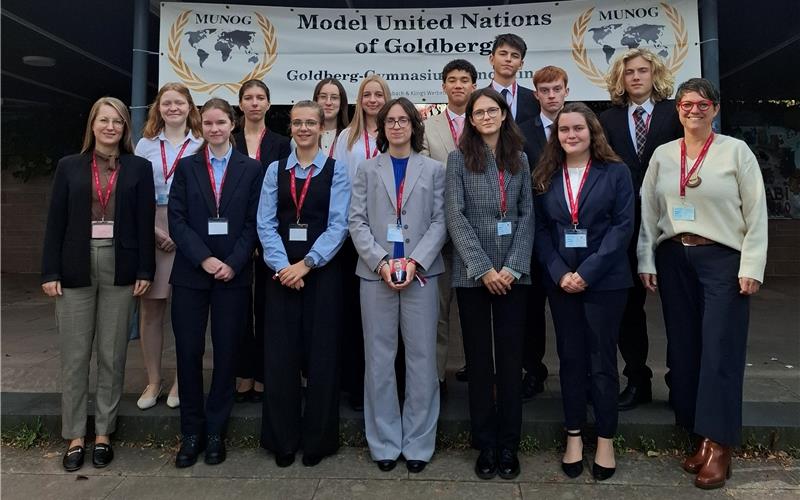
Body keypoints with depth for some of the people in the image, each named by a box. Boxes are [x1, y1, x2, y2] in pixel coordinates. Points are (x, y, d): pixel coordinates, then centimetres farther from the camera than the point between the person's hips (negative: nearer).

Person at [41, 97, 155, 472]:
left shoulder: (139, 168, 4)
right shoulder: (69, 166, 6)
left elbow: (145, 223, 1)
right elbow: (55, 223, 4)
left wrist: (145, 271, -5)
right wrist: (50, 272, -3)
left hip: (120, 268, -1)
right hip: (76, 268, 1)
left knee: (112, 356, 7)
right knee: (74, 356, 5)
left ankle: (103, 433, 20)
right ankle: (75, 436, 18)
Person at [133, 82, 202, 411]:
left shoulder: (200, 146, 5)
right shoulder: (146, 145, 11)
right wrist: (152, 230, -7)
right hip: (151, 232, 2)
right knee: (150, 309, 4)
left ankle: (182, 381, 15)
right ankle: (153, 381, 17)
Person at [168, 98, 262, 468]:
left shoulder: (251, 169, 6)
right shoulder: (186, 167, 8)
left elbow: (253, 223, 1)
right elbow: (176, 219, 0)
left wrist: (233, 263, -11)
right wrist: (204, 258, -12)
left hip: (234, 273, -1)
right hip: (190, 273, 1)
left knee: (226, 352, 4)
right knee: (188, 352, 3)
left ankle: (215, 431, 19)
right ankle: (191, 433, 17)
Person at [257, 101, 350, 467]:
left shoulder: (336, 171, 2)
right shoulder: (275, 170, 10)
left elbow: (338, 225, -6)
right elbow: (265, 223, 2)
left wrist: (307, 263, -15)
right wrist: (282, 265, -11)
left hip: (322, 270, -2)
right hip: (281, 271, 2)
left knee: (321, 355, 3)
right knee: (279, 355, 3)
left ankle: (318, 440, 18)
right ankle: (282, 440, 19)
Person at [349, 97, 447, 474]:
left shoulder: (433, 169, 9)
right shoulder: (367, 169, 11)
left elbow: (439, 221, 1)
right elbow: (357, 221, 3)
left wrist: (415, 261, -12)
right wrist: (381, 261, -11)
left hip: (421, 273, 0)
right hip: (375, 274, 1)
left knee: (421, 359, 3)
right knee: (379, 360, 5)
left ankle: (418, 443, 15)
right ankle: (384, 442, 17)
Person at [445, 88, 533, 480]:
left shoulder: (519, 159, 11)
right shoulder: (458, 158, 3)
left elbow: (527, 215, 6)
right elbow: (455, 216, -5)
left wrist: (513, 266, -7)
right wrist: (483, 268, -12)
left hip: (513, 274, 2)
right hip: (472, 274, -2)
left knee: (511, 359, 5)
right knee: (478, 360, 5)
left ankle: (509, 444, 18)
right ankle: (486, 445, 18)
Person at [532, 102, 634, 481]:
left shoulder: (615, 172, 0)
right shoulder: (546, 177, 8)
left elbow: (623, 225, -7)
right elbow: (540, 230, 4)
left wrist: (588, 272, -15)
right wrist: (560, 273, -10)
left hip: (605, 281, -2)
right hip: (560, 281, 3)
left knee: (602, 360, 4)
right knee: (570, 358, 10)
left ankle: (605, 440, 18)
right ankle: (573, 437, 21)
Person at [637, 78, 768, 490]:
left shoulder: (736, 151, -1)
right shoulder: (662, 154, 9)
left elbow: (756, 212, -3)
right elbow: (648, 211, 8)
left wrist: (751, 266, -9)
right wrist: (646, 261, 3)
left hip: (722, 259, -3)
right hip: (673, 258, 4)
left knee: (720, 351, -4)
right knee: (683, 349, 6)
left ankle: (719, 444, 5)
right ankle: (700, 437, 19)